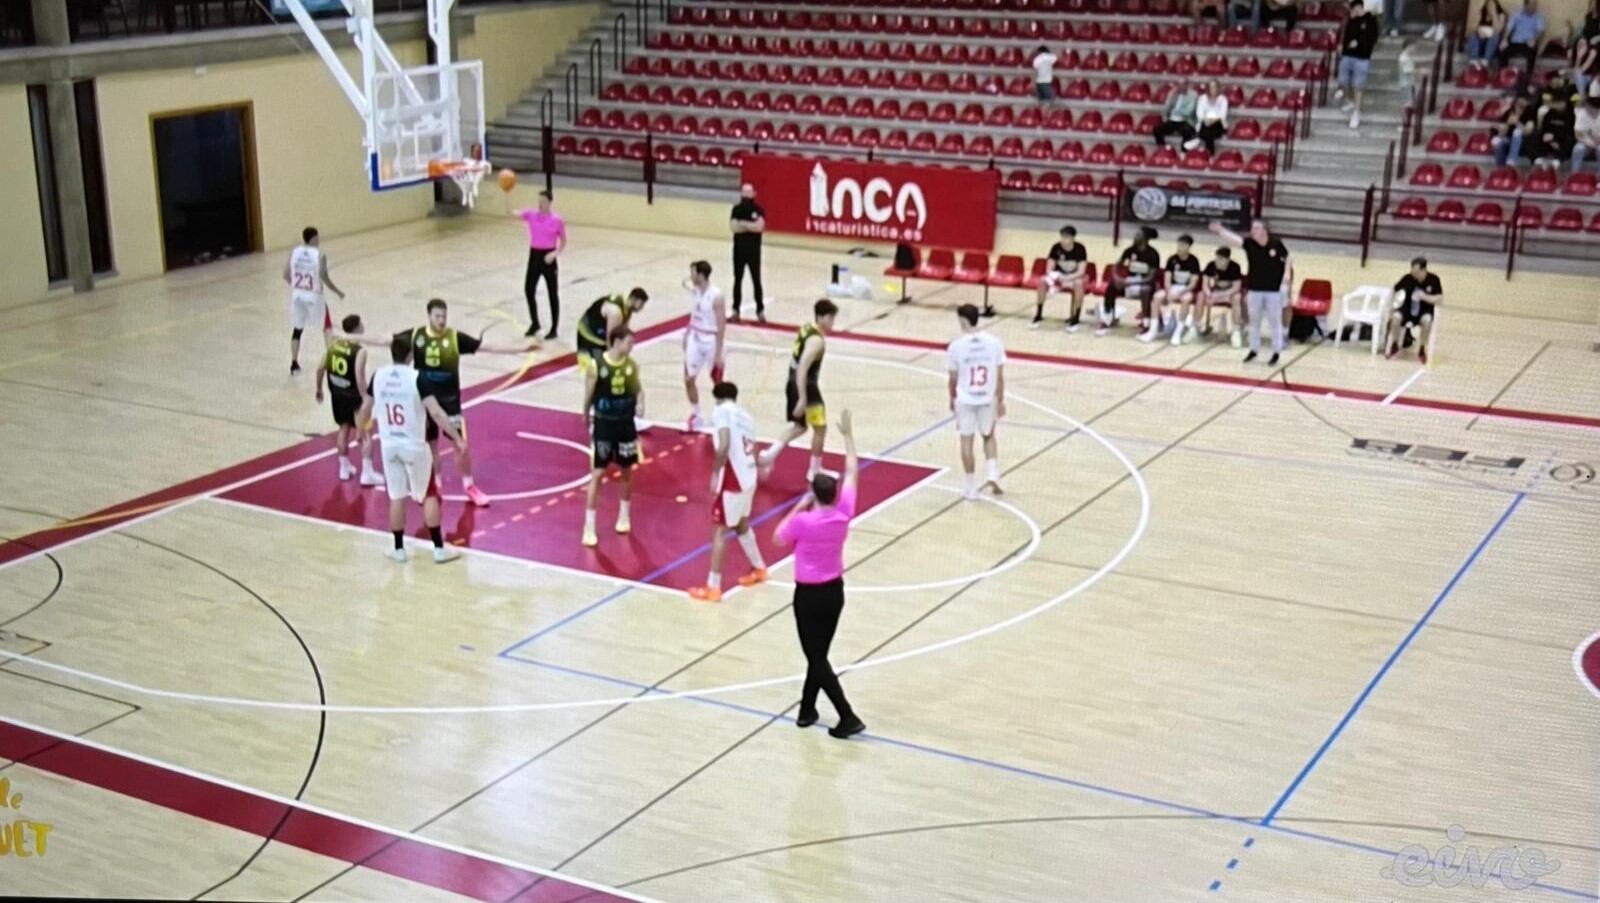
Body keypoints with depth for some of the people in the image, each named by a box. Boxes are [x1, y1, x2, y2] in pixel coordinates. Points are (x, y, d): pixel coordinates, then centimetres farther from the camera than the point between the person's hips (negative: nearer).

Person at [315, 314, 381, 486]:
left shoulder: (333, 344, 0)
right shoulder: (359, 351, -19)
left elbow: (320, 368, 4)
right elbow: (359, 378, -28)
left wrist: (319, 389, 17)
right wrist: (365, 399, -23)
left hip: (337, 394, 6)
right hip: (353, 396, -6)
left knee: (344, 428, 23)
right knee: (366, 434, 4)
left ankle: (344, 468, 29)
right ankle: (367, 474, 0)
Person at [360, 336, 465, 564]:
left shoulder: (378, 376, 0)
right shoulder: (417, 378, -16)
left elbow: (365, 408, 13)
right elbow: (436, 412, -23)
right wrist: (458, 438, -21)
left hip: (389, 445, 4)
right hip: (414, 446, -4)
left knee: (396, 497, 13)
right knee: (429, 496, 8)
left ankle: (399, 549, 19)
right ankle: (439, 548, 8)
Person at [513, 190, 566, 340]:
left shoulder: (557, 220, -7)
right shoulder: (531, 215, 1)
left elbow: (563, 242, 0)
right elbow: (512, 213, -10)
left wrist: (555, 253, -17)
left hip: (548, 258, -4)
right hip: (534, 256, 4)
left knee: (553, 294, 3)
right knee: (529, 291, 7)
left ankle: (554, 329, 12)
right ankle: (534, 323, 27)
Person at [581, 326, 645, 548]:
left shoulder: (631, 365, -4)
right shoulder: (596, 366, -15)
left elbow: (638, 389, 9)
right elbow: (588, 397, -5)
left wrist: (640, 404, -11)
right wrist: (587, 422, 4)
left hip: (626, 423, 3)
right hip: (603, 424, -3)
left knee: (627, 471, 14)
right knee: (597, 473, -3)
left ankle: (624, 514, 35)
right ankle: (589, 525, 2)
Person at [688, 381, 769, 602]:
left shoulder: (721, 411, -7)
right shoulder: (746, 415, 16)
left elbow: (724, 445, -21)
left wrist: (715, 473, -15)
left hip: (732, 478, -7)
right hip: (748, 477, 8)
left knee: (719, 531, 0)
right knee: (741, 525, 27)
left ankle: (713, 588, 2)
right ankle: (759, 569, 43)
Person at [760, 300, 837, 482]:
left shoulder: (806, 329, 7)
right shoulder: (817, 340, -22)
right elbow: (802, 368, -29)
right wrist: (802, 399, -31)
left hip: (793, 384, 9)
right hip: (806, 387, -9)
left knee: (799, 425, 23)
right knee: (820, 428, 7)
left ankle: (771, 453, 12)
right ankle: (814, 470, 16)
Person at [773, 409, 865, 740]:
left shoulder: (804, 522, -21)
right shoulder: (844, 513, -9)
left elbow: (780, 537, 0)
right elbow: (852, 472, 3)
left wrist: (799, 507, 1)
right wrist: (848, 434, 12)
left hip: (809, 594, -5)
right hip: (835, 591, 5)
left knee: (817, 658, 0)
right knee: (819, 653, 18)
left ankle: (848, 718, -5)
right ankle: (807, 709, 30)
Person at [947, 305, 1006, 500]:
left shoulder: (956, 346, -12)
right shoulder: (994, 343, -8)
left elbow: (953, 378, -2)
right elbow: (1000, 377, -3)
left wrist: (952, 399, 14)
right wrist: (1001, 401, 8)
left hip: (965, 400, -2)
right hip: (988, 399, 2)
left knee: (966, 442, 10)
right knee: (989, 436, 24)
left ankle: (971, 488, 13)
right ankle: (992, 474, 8)